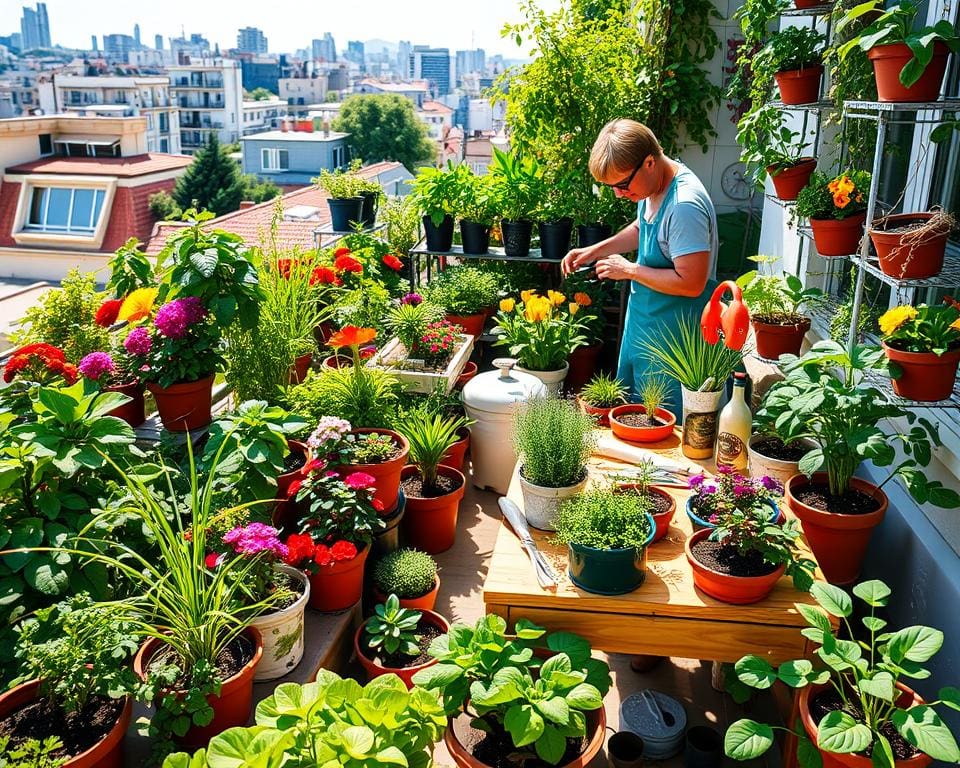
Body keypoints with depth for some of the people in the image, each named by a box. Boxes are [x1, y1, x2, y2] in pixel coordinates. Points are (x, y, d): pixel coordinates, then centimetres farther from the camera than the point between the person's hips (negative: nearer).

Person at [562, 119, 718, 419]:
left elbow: (690, 284, -30)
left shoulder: (685, 206, -28)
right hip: (644, 320, 10)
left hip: (673, 335, -10)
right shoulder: (651, 186, 1)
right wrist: (594, 251, 9)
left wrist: (629, 270, -19)